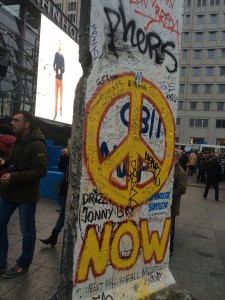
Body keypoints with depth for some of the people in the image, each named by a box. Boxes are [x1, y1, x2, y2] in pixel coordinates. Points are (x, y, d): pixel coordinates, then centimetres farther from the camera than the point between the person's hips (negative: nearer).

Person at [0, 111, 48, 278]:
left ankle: (23, 265, 26)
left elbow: (41, 171, -24)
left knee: (27, 231, 8)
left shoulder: (37, 145, -16)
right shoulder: (17, 140, 10)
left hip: (26, 195, -8)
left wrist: (13, 177, -26)